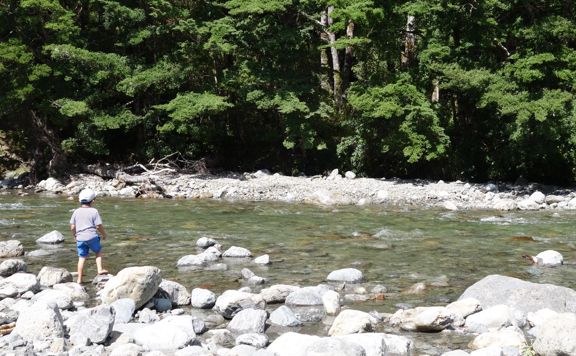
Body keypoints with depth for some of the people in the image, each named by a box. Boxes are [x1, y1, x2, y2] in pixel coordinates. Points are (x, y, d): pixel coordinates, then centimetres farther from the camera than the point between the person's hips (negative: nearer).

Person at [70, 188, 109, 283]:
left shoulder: (76, 212, 4)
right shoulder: (94, 211, -6)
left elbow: (72, 227, 4)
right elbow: (99, 226, -7)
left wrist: (75, 236, 22)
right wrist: (104, 234, 10)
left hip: (80, 238, 3)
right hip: (92, 237, -3)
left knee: (82, 258, 9)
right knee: (98, 251, 21)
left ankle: (79, 279, 11)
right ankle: (100, 269, 7)